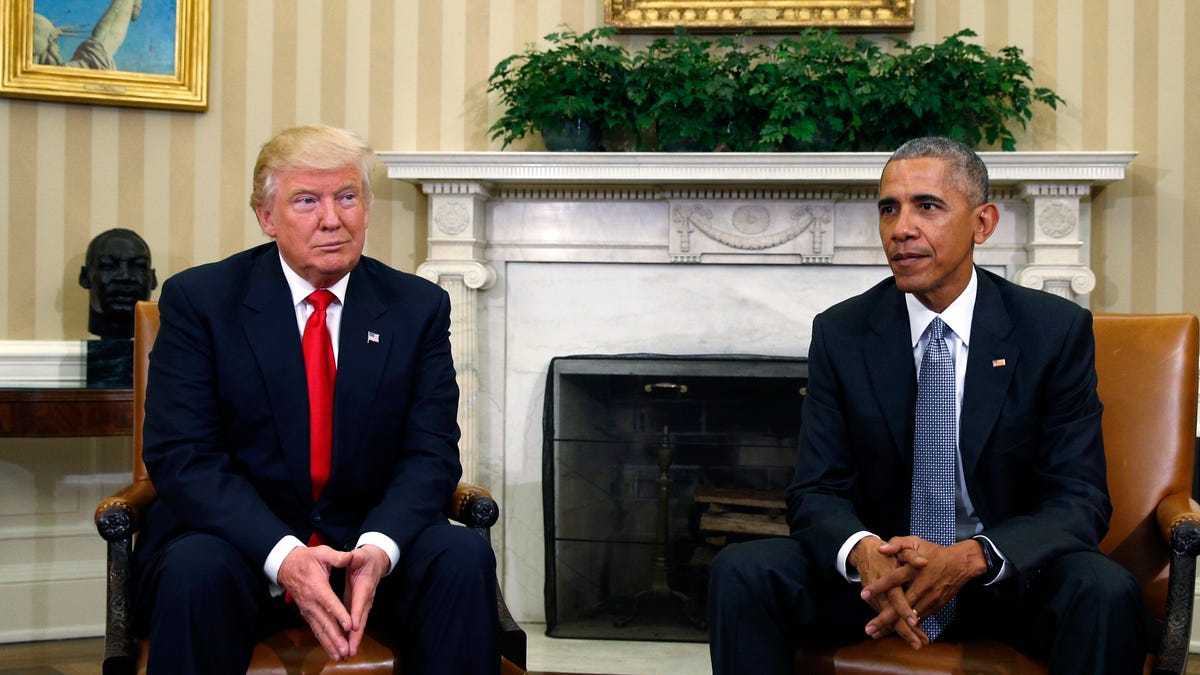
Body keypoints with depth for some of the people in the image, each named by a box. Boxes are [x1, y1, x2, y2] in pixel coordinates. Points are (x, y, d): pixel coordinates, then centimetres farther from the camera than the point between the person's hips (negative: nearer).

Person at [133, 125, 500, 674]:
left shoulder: (418, 307, 4)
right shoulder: (199, 299, -3)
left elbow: (431, 452, -1)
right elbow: (180, 455, -10)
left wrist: (379, 546, -22)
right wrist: (282, 556, -25)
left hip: (370, 538, 2)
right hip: (241, 538, -2)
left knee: (464, 558, -26)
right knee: (196, 571, -34)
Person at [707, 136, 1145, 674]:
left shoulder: (1058, 331, -6)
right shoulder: (839, 333, -1)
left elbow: (1079, 499, -9)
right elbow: (816, 490, -3)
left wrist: (968, 558, -29)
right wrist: (863, 552, -28)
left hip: (1007, 574, -1)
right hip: (879, 570, 2)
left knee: (1108, 593, -32)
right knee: (739, 572, -22)